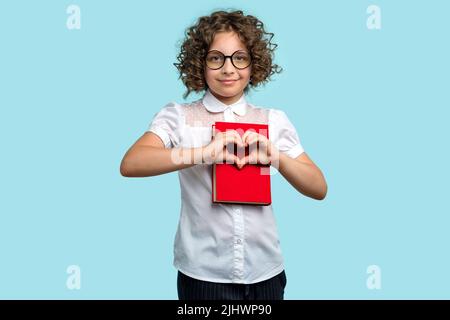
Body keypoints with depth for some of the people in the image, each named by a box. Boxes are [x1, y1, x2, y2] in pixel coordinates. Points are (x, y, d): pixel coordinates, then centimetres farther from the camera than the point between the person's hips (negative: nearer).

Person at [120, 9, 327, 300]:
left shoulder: (274, 120, 2)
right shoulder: (178, 116, -4)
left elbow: (319, 189, 1)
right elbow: (130, 164, -19)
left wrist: (276, 157, -17)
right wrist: (202, 153, -29)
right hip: (203, 274, -2)